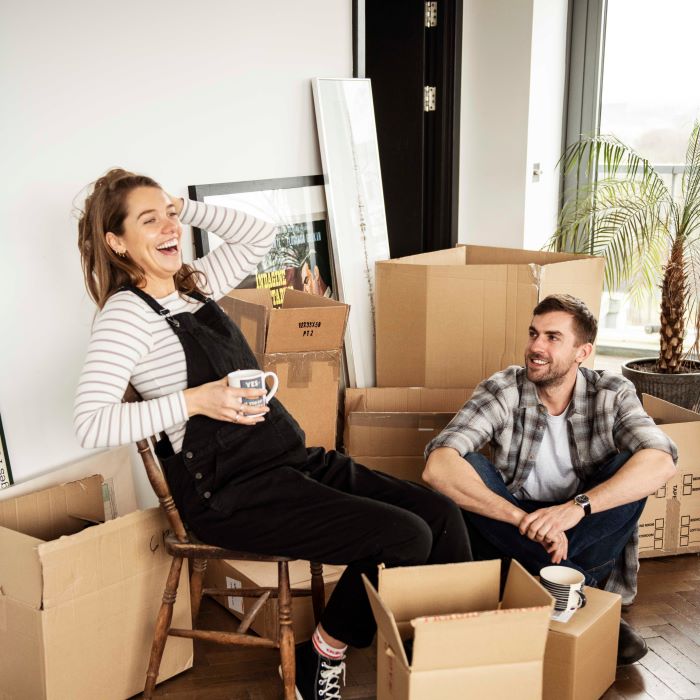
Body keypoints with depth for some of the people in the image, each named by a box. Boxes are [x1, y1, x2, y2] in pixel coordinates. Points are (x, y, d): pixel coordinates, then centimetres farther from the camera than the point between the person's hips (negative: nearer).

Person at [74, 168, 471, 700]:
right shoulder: (126, 312, -7)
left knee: (442, 515, -6)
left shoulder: (195, 287, 15)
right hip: (230, 491, -8)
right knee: (403, 537, -21)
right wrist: (193, 401, -23)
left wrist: (188, 208, 15)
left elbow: (259, 235, 25)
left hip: (292, 459, 8)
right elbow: (90, 423, -17)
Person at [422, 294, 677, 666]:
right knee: (466, 468, -28)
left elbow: (662, 461, -28)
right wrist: (522, 518, -38)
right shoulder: (502, 391, -15)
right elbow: (437, 466, -29)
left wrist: (577, 506, -40)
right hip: (509, 533, 0)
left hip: (586, 531, 0)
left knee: (630, 467, -23)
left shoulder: (612, 393, -10)